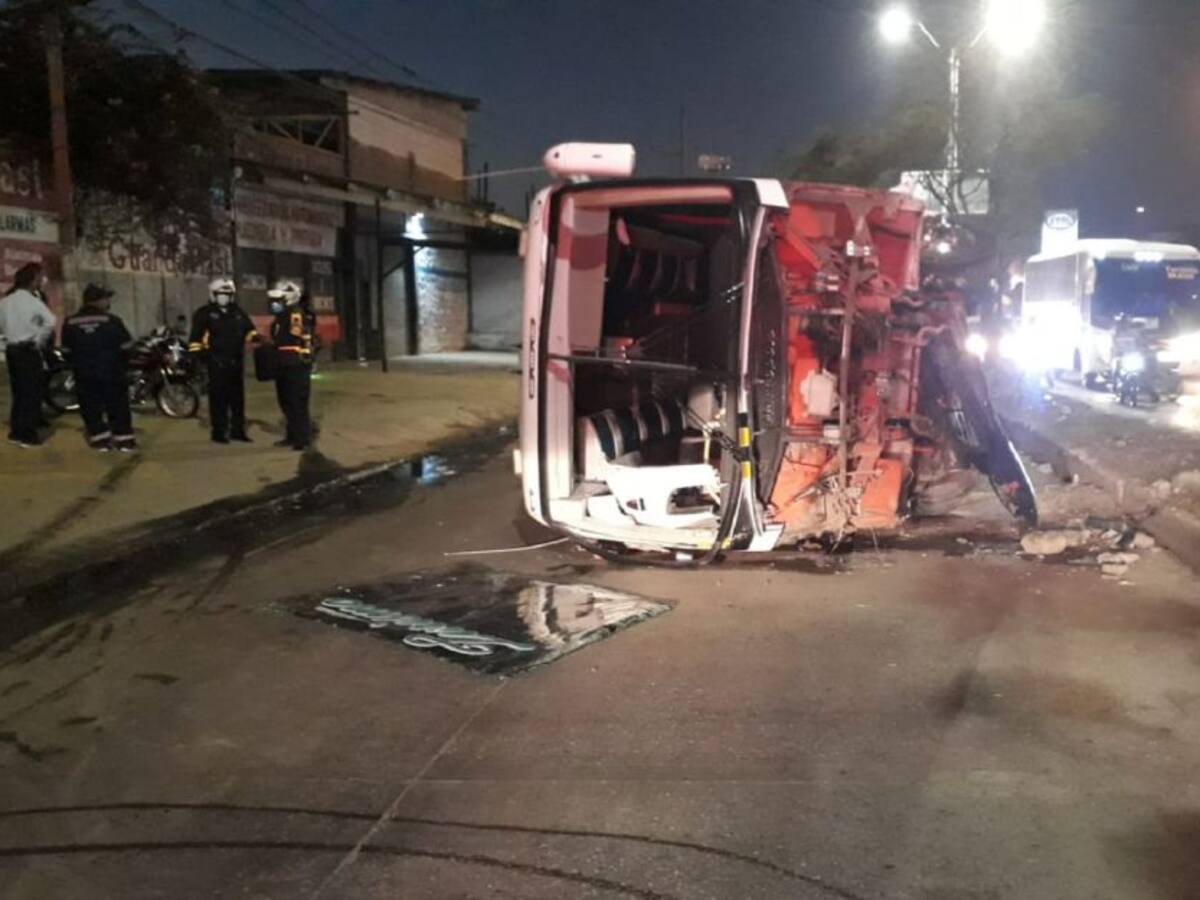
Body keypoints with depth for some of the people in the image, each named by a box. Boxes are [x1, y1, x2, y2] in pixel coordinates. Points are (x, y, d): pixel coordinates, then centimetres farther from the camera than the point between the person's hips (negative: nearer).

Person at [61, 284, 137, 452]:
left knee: (90, 406, 11)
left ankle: (100, 439, 11)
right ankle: (124, 439, 7)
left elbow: (67, 349, 5)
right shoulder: (112, 321, -10)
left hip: (84, 373, 2)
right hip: (111, 371, -2)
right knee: (118, 405, 7)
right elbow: (126, 345, -5)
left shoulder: (70, 323, -2)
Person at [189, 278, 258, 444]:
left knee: (238, 396, 9)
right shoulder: (205, 313, -1)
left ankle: (238, 430, 17)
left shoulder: (238, 312, 16)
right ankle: (219, 432, 1)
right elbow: (196, 336, -4)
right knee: (219, 397, -4)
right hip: (217, 361, -5)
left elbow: (249, 329, 18)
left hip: (237, 360, 5)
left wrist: (255, 337, -3)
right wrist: (195, 354, -10)